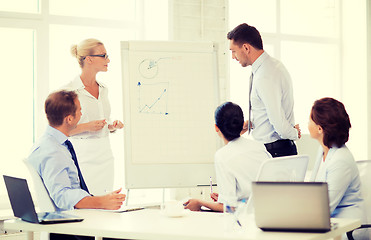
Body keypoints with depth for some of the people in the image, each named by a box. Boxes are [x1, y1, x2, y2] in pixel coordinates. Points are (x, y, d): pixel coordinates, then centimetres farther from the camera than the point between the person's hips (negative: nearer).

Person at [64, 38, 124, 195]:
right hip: (83, 158, -6)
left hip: (105, 157, 6)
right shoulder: (69, 91, -8)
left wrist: (112, 126, 4)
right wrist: (86, 127, -19)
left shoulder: (103, 89, 13)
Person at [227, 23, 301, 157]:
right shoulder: (272, 64, 11)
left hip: (274, 151, -10)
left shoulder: (265, 78, -22)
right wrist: (251, 123, 11)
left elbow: (279, 123, -24)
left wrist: (294, 134, -4)